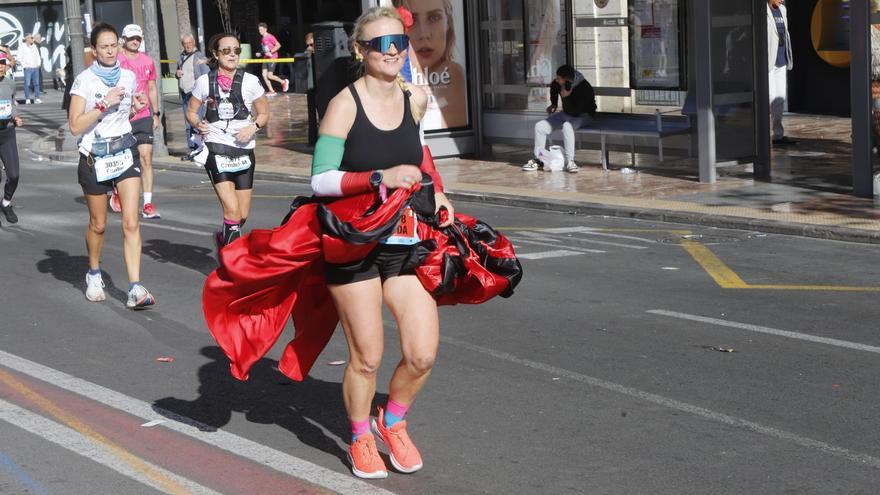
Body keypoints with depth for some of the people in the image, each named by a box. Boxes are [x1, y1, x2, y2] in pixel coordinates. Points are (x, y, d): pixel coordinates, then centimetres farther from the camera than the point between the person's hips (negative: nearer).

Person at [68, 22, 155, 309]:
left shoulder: (128, 77, 5)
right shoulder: (84, 81, -9)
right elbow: (75, 126, -15)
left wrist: (136, 108, 0)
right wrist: (104, 104, -23)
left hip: (125, 151, 3)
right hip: (94, 156, -3)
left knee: (131, 223, -10)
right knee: (98, 224, 11)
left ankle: (135, 289, -16)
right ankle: (94, 275, 37)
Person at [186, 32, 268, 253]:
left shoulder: (250, 81, -1)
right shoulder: (204, 82, -2)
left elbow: (264, 114, 9)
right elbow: (191, 111, 10)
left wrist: (253, 127, -11)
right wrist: (199, 124, -11)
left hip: (244, 151, 3)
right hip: (217, 150, -2)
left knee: (243, 214, 8)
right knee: (232, 210, -17)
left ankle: (223, 237, 39)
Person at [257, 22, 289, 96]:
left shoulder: (270, 37, -13)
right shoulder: (262, 39, 12)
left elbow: (278, 45, -18)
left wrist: (270, 52, -23)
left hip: (272, 58, -8)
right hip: (265, 58, 8)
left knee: (269, 76, -11)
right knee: (264, 75, 0)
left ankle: (283, 82, 12)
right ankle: (271, 91, 7)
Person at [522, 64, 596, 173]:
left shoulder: (584, 88, -32)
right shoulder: (558, 84, -13)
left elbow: (575, 112, -34)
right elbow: (553, 87, 15)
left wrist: (566, 96, -36)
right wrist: (553, 104, 16)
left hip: (583, 115, -7)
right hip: (566, 114, 7)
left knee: (567, 126, -39)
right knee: (540, 126, -8)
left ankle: (569, 162, -38)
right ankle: (538, 159, 3)